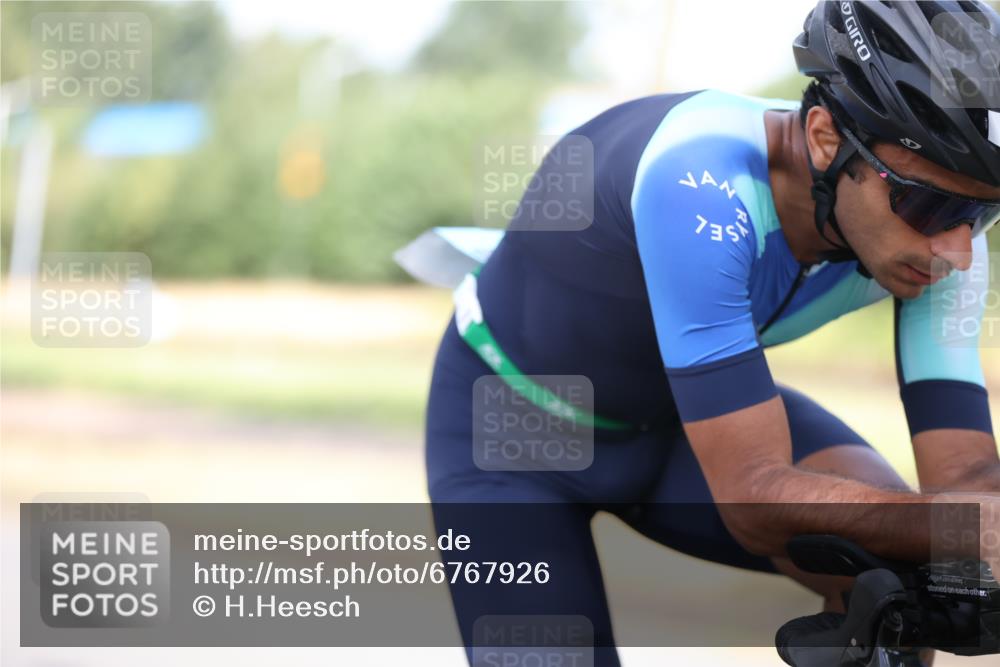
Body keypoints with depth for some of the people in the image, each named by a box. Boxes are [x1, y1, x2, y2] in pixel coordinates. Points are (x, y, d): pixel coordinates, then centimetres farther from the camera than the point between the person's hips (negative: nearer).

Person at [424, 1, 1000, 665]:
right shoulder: (703, 184, -39)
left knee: (890, 562, -23)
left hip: (670, 420, 4)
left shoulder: (937, 218, -21)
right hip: (515, 431, -4)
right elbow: (754, 498, -43)